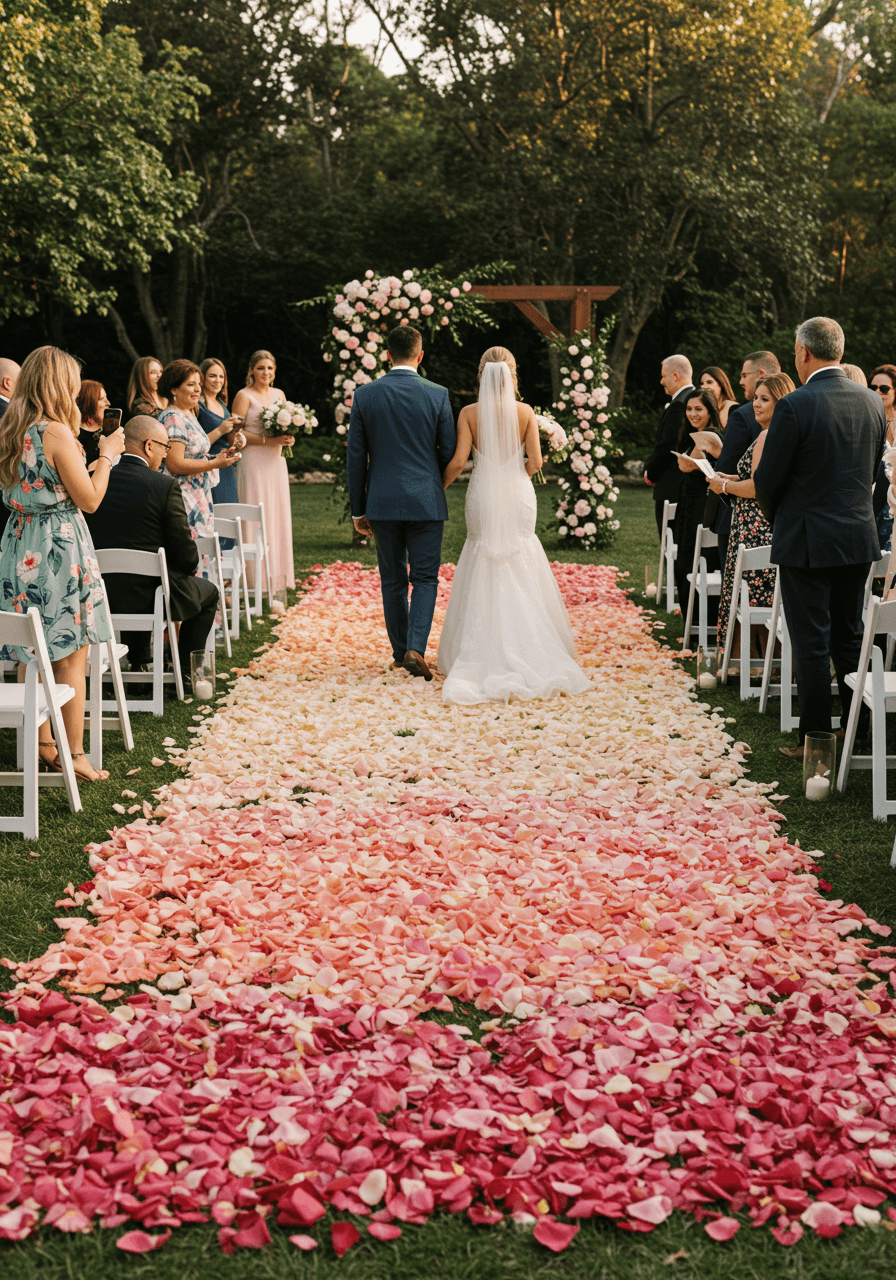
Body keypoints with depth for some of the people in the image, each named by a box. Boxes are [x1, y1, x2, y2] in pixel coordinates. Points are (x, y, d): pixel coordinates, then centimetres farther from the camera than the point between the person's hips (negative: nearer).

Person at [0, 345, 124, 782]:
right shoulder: (57, 432, -16)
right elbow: (89, 499, -13)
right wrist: (107, 455, 1)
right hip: (60, 549, -7)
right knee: (71, 658, 1)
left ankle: (43, 747, 20)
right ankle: (74, 756, 6)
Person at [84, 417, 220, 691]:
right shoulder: (166, 486, -16)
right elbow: (186, 554, -15)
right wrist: (190, 565, 7)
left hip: (103, 597, 5)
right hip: (152, 595, -5)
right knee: (208, 593, 26)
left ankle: (138, 667, 45)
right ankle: (185, 672, 27)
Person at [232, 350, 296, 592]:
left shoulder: (279, 395, 15)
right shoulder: (244, 396, -4)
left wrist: (288, 438, 0)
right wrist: (267, 440, -18)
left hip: (276, 462, 6)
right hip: (254, 463, -6)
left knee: (278, 515, 6)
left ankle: (277, 576, 11)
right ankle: (258, 578, -5)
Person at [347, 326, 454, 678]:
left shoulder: (365, 395, -1)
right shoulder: (437, 395, -5)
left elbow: (355, 457, 1)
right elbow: (449, 452, -1)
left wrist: (358, 510, 8)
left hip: (382, 503, 2)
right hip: (426, 502, -1)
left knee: (393, 581, 13)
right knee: (424, 579, 4)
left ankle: (400, 651, 20)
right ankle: (415, 649, -12)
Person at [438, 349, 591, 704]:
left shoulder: (469, 413, -5)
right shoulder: (525, 412, -4)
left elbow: (458, 462, -10)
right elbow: (535, 462, -5)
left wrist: (440, 486, 6)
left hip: (483, 496, 0)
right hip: (518, 495, 0)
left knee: (483, 576, 8)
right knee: (520, 574, 9)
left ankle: (485, 655, 6)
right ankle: (528, 652, 9)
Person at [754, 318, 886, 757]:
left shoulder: (794, 407, -16)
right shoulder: (872, 402, 3)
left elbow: (768, 479, -11)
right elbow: (872, 470, 12)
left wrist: (776, 519, 9)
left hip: (807, 540, -6)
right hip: (859, 538, 6)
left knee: (812, 643, 2)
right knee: (849, 638, 16)